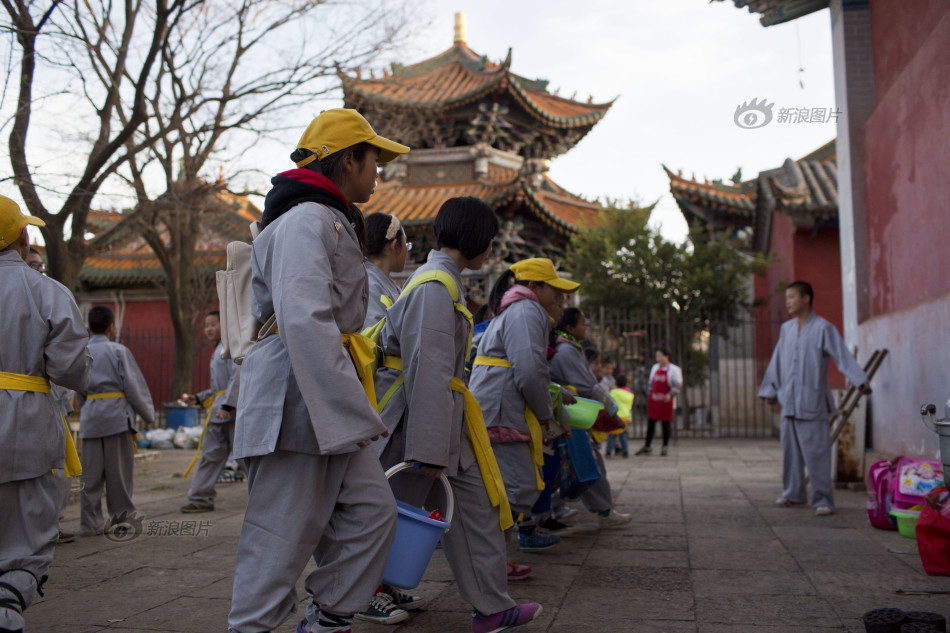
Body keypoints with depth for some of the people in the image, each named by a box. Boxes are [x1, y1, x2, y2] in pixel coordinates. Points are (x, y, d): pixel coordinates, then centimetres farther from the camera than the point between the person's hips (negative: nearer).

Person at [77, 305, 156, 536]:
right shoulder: (119, 351, -6)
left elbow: (78, 390, 14)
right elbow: (134, 385, -7)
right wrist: (148, 414, 2)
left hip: (90, 417, 5)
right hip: (117, 415, -4)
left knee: (91, 472, 8)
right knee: (119, 470, 5)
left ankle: (90, 522, 10)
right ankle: (122, 516, 14)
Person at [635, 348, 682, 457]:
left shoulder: (674, 369, -5)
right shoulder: (654, 367, 12)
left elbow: (678, 385, -9)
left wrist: (670, 395, -22)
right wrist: (650, 393, 15)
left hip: (666, 401, -5)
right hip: (653, 399, 5)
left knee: (666, 423, 3)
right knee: (650, 423, 7)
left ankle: (665, 447, 15)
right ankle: (647, 446, 16)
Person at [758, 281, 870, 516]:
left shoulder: (822, 328, -5)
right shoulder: (786, 329, 13)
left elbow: (842, 356, -13)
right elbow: (777, 362, 20)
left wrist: (860, 380, -25)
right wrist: (770, 390, 22)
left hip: (812, 402, -6)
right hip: (788, 401, 6)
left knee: (816, 452, -6)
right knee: (790, 450, 12)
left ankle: (823, 500, 0)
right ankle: (793, 493, 25)